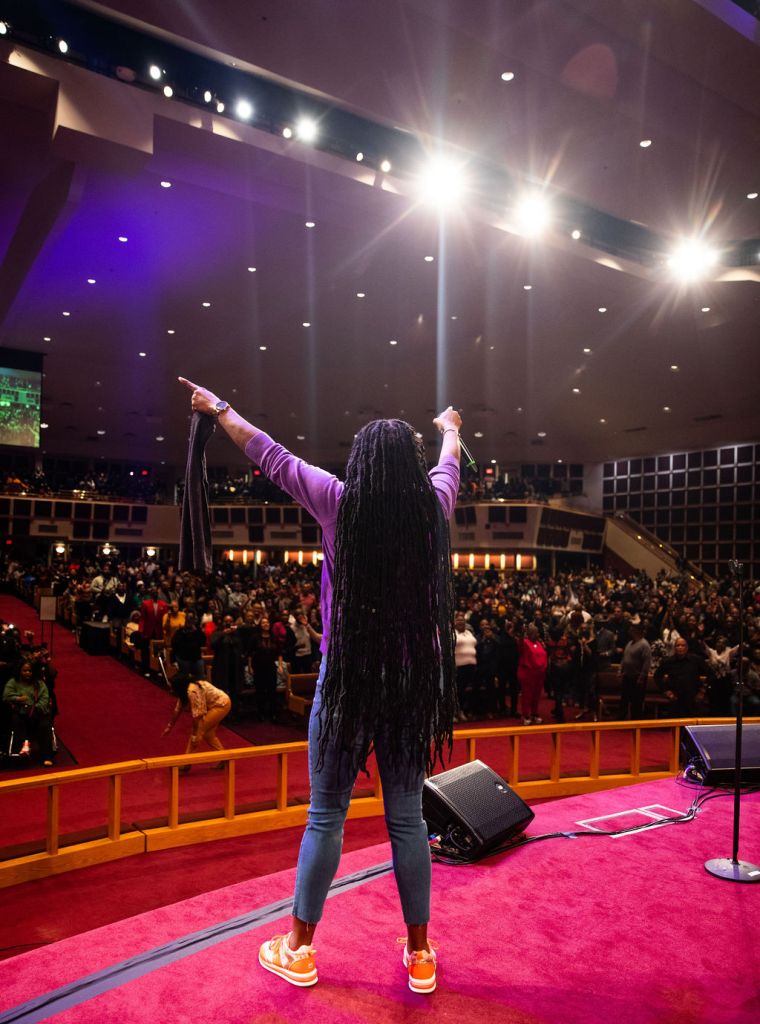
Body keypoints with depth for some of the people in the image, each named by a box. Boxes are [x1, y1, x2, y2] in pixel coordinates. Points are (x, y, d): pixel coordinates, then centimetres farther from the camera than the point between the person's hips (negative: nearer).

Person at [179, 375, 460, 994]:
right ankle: (420, 956, 27)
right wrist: (449, 429, 44)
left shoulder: (341, 503, -9)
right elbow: (448, 468, 21)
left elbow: (271, 456, 3)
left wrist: (218, 409, 19)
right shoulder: (433, 507, -2)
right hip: (415, 681, 3)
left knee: (326, 815, 11)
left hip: (349, 677, -2)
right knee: (408, 818, 13)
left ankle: (299, 950, 27)